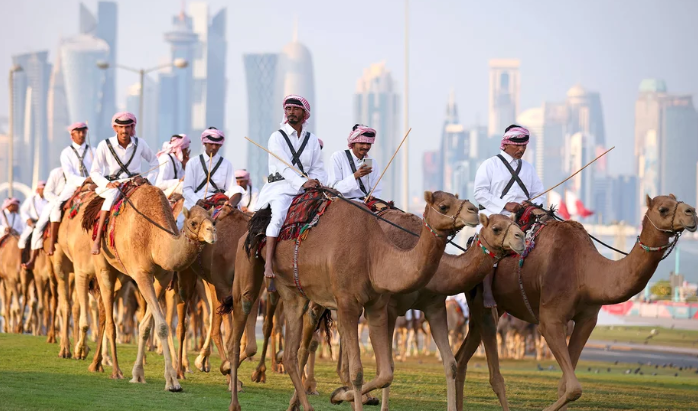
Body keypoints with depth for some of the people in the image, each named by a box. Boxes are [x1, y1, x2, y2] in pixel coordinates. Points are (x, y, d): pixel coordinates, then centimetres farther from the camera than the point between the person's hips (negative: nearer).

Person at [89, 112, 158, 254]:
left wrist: (148, 179, 0)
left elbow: (154, 163, 17)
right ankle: (97, 239, -41)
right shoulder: (105, 145, -2)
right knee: (113, 194, -38)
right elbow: (94, 172, 0)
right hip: (112, 185, -3)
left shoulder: (140, 144, 5)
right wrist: (108, 184, -18)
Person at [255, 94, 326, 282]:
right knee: (278, 215, -31)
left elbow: (318, 168, 14)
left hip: (306, 188, 5)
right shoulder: (277, 137, 4)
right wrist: (302, 182, -23)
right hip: (281, 187, -5)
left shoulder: (312, 139, 17)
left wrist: (316, 180, -10)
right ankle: (268, 264, -36)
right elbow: (284, 167, -10)